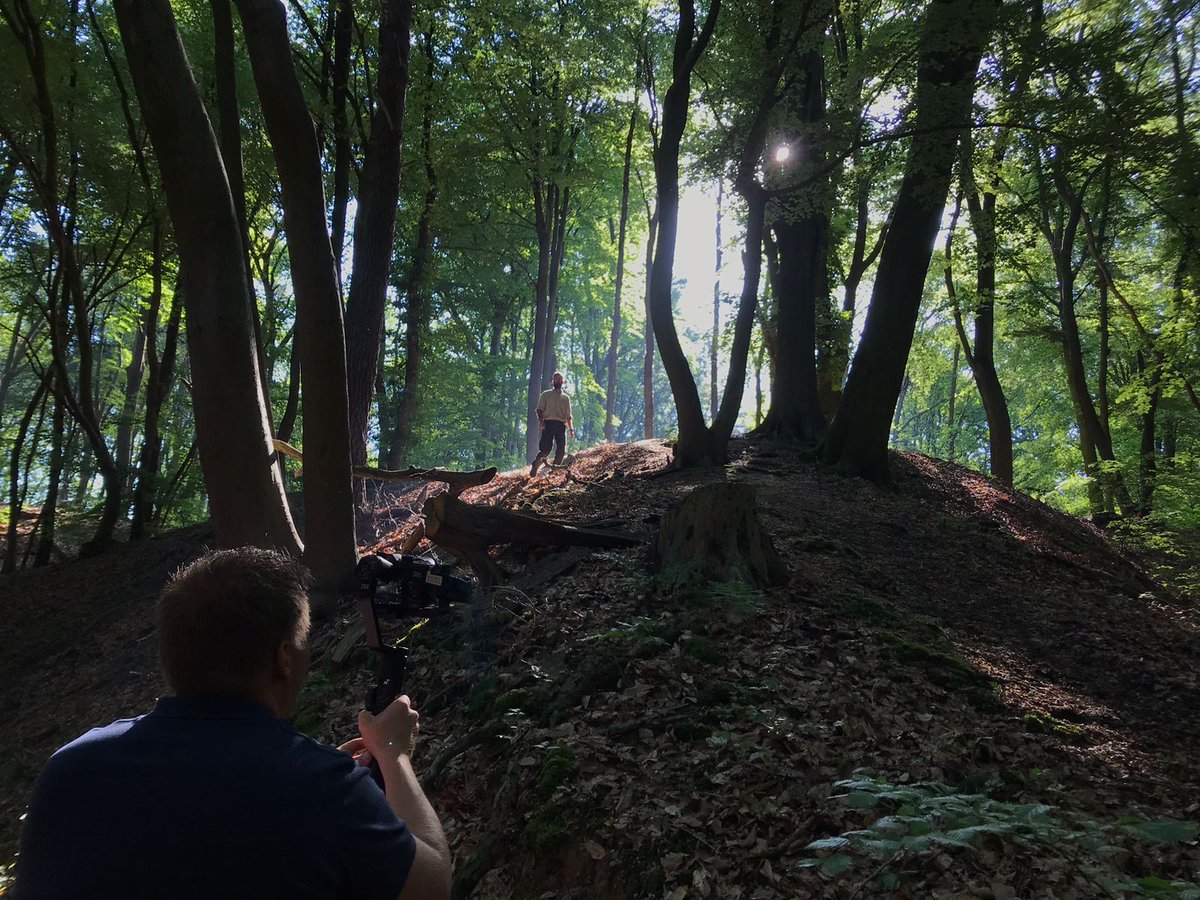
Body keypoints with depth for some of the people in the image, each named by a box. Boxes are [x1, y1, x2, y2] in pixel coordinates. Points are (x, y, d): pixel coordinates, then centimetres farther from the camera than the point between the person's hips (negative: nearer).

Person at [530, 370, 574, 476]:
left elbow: (568, 416, 21)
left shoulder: (566, 398, 21)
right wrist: (541, 420, -14)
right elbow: (540, 409, 4)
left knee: (561, 450, -9)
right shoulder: (546, 394, 13)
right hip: (548, 423, -3)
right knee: (545, 449, -14)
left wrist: (571, 429, 11)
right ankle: (534, 467, 4)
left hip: (561, 425, 3)